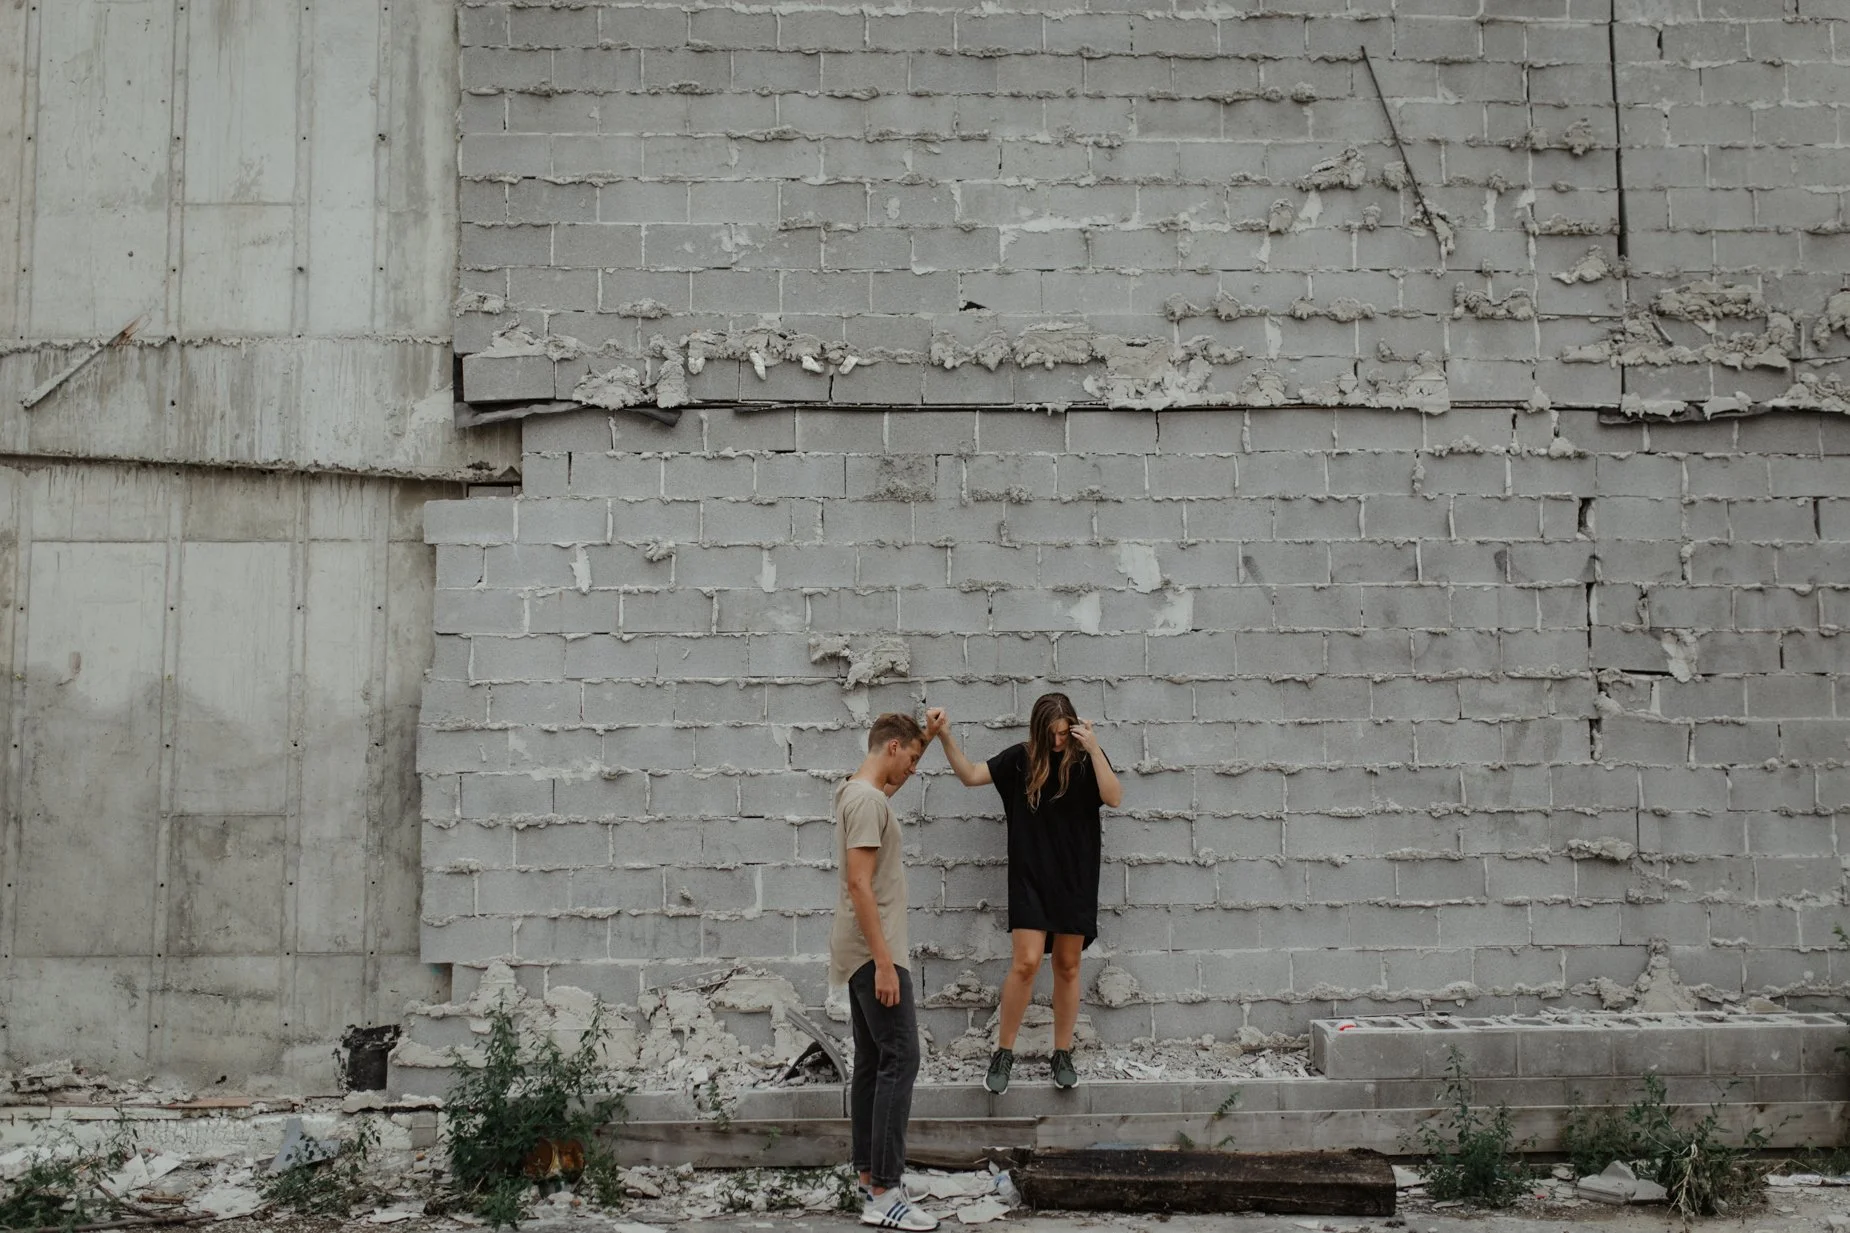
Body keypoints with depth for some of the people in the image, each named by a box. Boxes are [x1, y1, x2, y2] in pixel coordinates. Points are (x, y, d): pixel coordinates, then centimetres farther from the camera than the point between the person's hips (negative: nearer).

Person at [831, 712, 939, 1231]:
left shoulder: (858, 793, 13)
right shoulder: (867, 800, -17)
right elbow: (859, 884, -23)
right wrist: (884, 963, -24)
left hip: (865, 954, 11)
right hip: (874, 953, -11)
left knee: (872, 1063, 12)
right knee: (900, 1060, -11)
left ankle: (869, 1179, 16)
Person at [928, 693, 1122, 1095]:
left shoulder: (1086, 759, -1)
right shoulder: (1021, 758, -1)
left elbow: (1114, 798, -14)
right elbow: (970, 775, -2)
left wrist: (1094, 749, -20)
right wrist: (944, 736, -14)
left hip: (1075, 878, 1)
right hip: (1030, 878, -1)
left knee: (1067, 966, 8)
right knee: (1026, 962, -10)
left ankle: (1062, 1055, 19)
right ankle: (1003, 1054, 4)